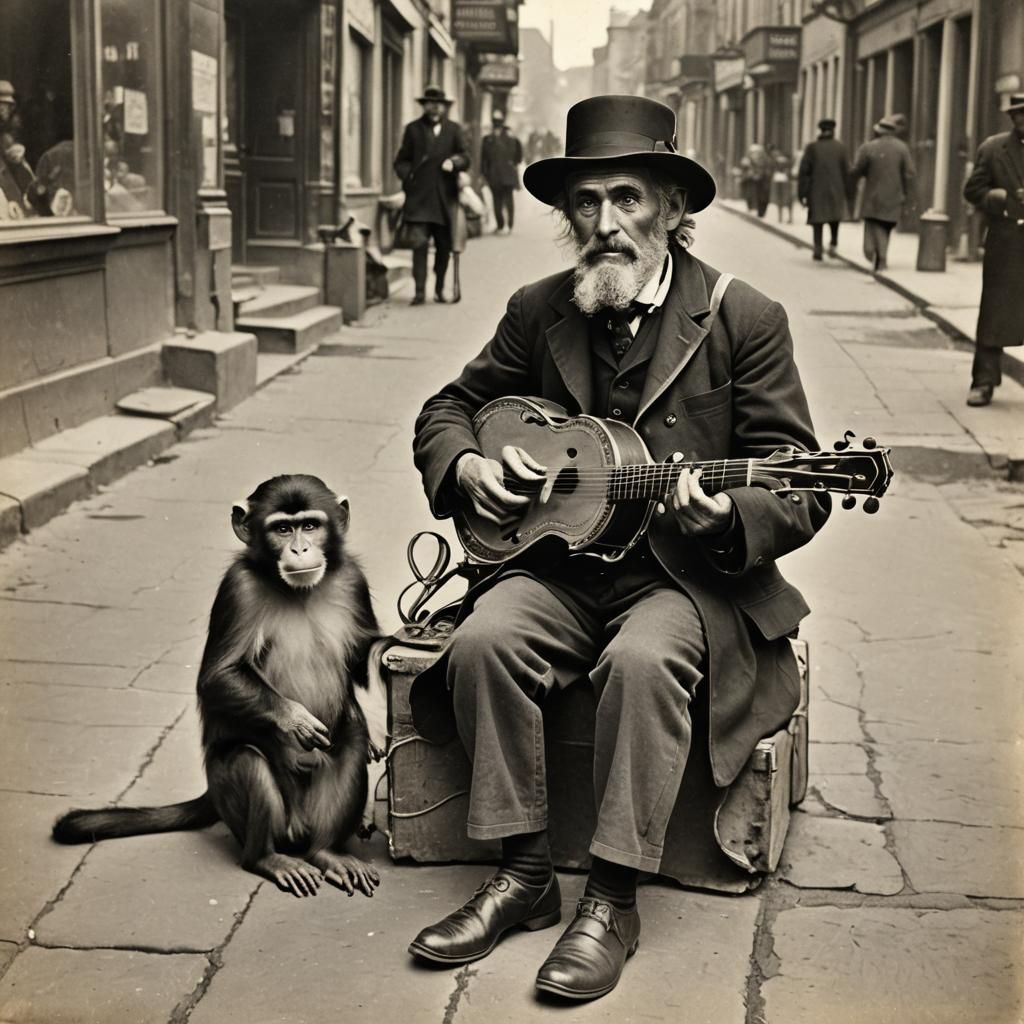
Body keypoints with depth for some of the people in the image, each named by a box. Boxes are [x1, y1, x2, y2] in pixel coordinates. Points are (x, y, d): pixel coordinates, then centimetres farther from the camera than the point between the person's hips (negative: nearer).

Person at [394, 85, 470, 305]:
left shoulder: (453, 129, 13)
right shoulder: (413, 129, 11)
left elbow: (465, 156, 7)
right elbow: (401, 161, 12)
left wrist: (454, 161, -14)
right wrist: (408, 175, -6)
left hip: (445, 198, 2)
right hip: (418, 197, -2)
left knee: (444, 246, 8)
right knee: (419, 243, -12)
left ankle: (439, 289, 24)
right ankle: (420, 291, -10)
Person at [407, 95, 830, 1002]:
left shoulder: (745, 320, -6)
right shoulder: (537, 312, 5)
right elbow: (447, 410, 18)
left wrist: (727, 516, -29)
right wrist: (468, 465, -6)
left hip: (690, 575, -3)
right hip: (559, 561, 4)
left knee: (642, 660, -34)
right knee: (484, 642, -25)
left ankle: (614, 900, -20)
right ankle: (525, 873, -10)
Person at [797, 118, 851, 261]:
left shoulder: (812, 147, -4)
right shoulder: (840, 147, -2)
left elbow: (803, 171, -5)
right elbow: (846, 171, -3)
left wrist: (802, 193, -1)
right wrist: (847, 192, 5)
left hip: (816, 190, -1)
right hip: (836, 189, 1)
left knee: (818, 219, 9)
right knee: (835, 216, 21)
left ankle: (818, 250, -1)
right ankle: (833, 245, 5)